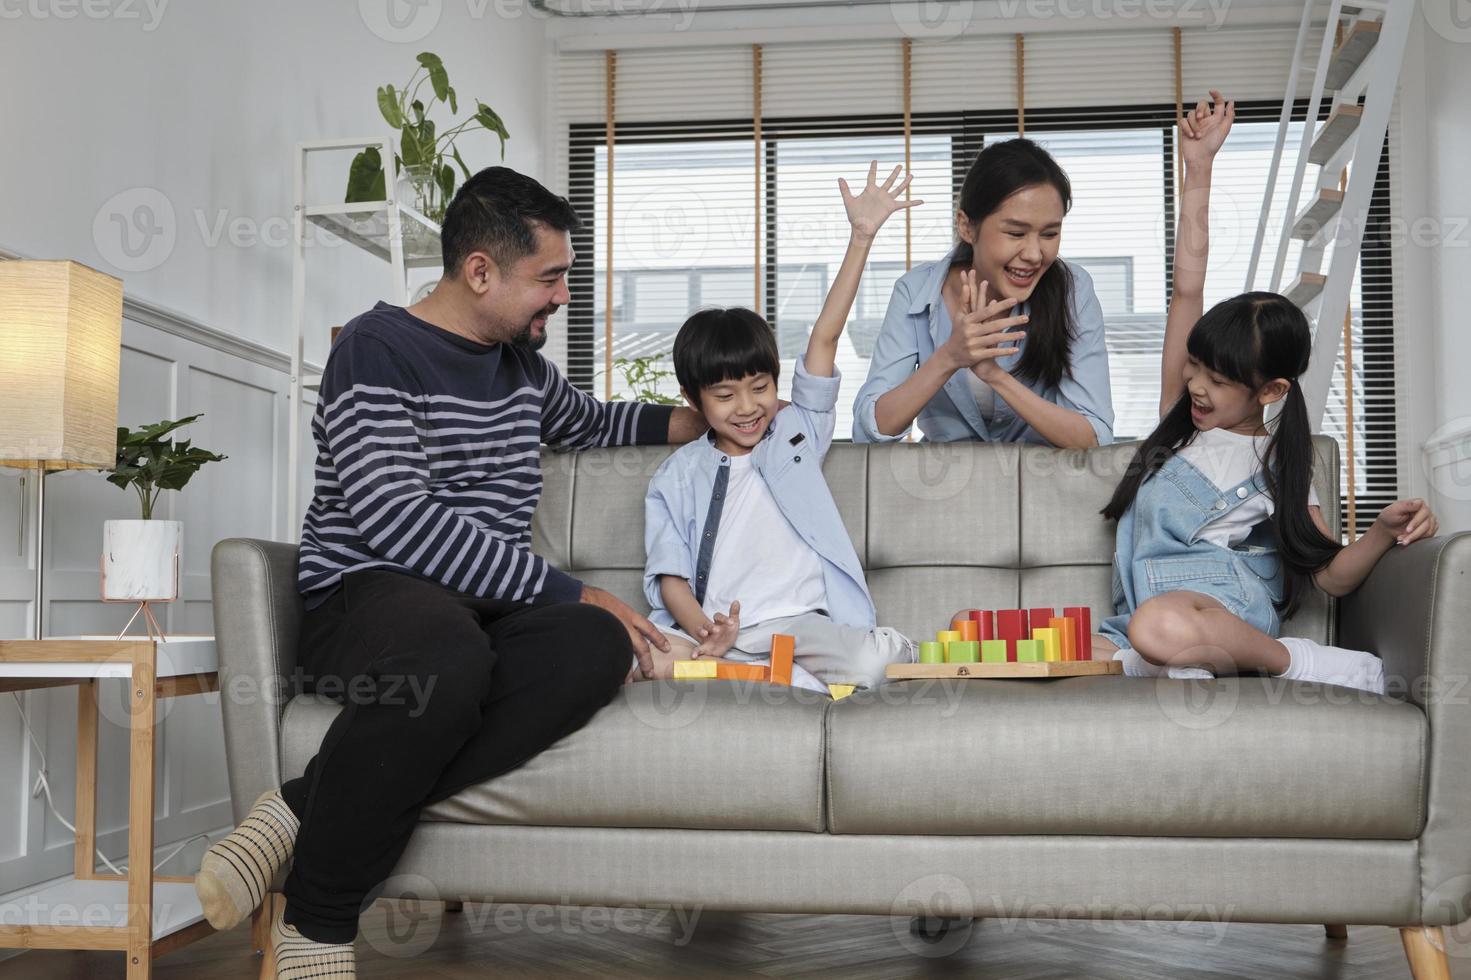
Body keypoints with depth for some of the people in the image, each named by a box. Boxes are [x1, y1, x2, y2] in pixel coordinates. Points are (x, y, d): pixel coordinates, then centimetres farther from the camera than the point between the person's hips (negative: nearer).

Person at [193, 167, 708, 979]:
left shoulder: (523, 362, 18)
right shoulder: (377, 350, -5)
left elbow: (588, 422, 42)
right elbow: (400, 522, -18)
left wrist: (696, 420, 26)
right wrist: (571, 593, -20)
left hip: (490, 607, 7)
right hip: (365, 597, -6)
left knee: (597, 645, -30)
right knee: (447, 654, -43)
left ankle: (307, 810, -26)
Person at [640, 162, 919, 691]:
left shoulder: (796, 433, 18)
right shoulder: (677, 476, 14)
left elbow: (825, 337, 9)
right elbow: (671, 577, 4)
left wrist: (861, 236, 1)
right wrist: (705, 631, -19)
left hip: (802, 622, 0)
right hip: (712, 632, 0)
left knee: (877, 660, -33)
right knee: (642, 656, -36)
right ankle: (814, 683, -27)